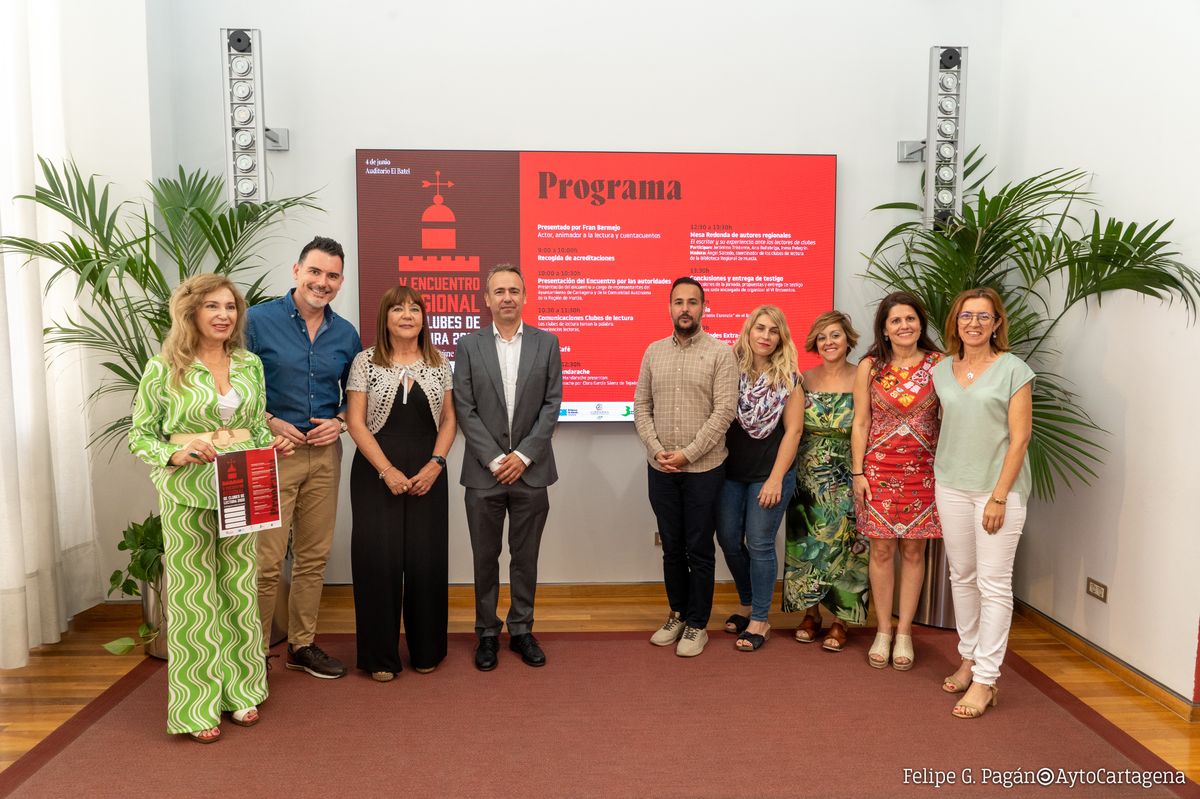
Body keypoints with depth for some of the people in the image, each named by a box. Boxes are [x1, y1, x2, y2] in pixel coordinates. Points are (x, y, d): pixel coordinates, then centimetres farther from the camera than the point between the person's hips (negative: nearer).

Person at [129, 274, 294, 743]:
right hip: (187, 495, -4)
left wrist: (273, 445, -7)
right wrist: (177, 455, -21)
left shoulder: (250, 364, 5)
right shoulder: (163, 368, -6)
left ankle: (239, 691, 27)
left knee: (240, 591, 12)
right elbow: (139, 437, -3)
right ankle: (196, 707, 17)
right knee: (194, 598, 3)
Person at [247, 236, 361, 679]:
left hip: (324, 454, 5)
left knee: (314, 557, 12)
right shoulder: (258, 320, -5)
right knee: (266, 561, -3)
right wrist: (270, 423, -13)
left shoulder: (346, 334, 7)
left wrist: (339, 422, -2)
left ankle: (302, 645, 26)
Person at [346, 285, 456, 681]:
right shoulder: (365, 362, 1)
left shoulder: (438, 364, 8)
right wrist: (387, 471, -12)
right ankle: (380, 656, 14)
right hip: (376, 474, -2)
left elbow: (448, 420, 8)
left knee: (427, 559, 2)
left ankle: (426, 650, 19)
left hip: (428, 474, 2)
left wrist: (435, 465, -7)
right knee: (378, 559, -1)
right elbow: (356, 423, -3)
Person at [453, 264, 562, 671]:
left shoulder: (547, 343, 3)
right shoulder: (469, 345, 2)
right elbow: (465, 409, -3)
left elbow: (552, 404, -1)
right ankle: (487, 633, 25)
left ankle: (522, 630, 26)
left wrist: (524, 455, -10)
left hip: (530, 470, 1)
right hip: (483, 471, 0)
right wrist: (494, 459, -11)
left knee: (525, 556, 11)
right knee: (485, 557, 10)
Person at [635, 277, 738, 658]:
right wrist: (656, 450, -8)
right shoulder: (654, 351, 7)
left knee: (699, 550, 6)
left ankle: (697, 625, 20)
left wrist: (688, 454, -16)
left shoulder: (720, 352, -5)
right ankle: (677, 615, 30)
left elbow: (724, 410, -12)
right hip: (660, 468, 4)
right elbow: (641, 406, 6)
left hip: (703, 469, -3)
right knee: (671, 548, 14)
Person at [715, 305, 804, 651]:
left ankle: (759, 620, 17)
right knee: (728, 540, 10)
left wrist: (775, 479, -11)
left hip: (769, 474, -3)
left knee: (759, 545, 2)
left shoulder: (788, 377, -4)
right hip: (731, 472, 3)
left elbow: (793, 430, -6)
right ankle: (748, 603, 33)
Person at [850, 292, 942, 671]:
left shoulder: (939, 364, -1)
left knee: (913, 551, 8)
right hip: (879, 469, 0)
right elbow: (860, 423, 1)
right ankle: (883, 632, 20)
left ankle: (904, 633, 21)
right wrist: (858, 472, -2)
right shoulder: (870, 367, 0)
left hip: (923, 470, 0)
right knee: (881, 550, 6)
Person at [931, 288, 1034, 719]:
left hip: (998, 487, -5)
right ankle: (969, 659, 27)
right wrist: (940, 479, 8)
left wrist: (999, 496, -14)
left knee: (993, 583, -2)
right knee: (961, 576, 12)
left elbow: (1020, 438, -9)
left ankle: (985, 680, 5)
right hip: (951, 485, 5)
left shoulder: (1013, 369, -6)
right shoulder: (942, 370, 7)